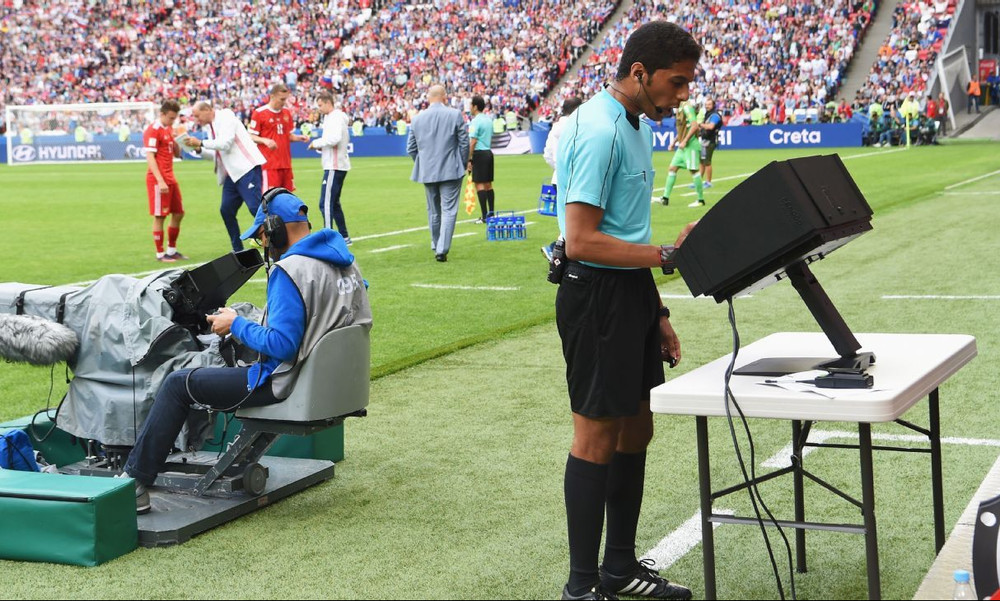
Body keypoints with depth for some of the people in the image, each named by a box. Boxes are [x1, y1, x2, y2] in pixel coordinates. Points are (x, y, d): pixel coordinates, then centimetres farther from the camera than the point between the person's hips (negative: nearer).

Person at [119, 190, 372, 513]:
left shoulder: (289, 271, -21)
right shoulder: (346, 260, 6)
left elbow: (282, 345, -26)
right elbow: (363, 322, 16)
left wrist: (235, 325, -10)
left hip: (287, 386, -9)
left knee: (178, 384, 6)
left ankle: (135, 482, 11)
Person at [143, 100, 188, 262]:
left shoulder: (169, 129, 14)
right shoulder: (153, 130, -12)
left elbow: (177, 154, 19)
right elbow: (150, 157, -18)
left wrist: (175, 140, -2)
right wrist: (160, 181, -24)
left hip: (170, 178, 9)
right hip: (158, 180, -9)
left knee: (178, 213, 10)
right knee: (159, 217, -3)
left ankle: (171, 250, 21)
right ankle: (160, 253, 5)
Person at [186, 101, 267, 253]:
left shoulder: (225, 116, -8)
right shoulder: (212, 126, 17)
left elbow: (225, 143, -19)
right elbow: (216, 153, 22)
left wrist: (201, 143, -12)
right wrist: (199, 149, 5)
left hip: (247, 168, -9)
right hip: (233, 173, 9)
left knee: (255, 207, -16)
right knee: (226, 210, 5)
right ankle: (238, 250, 14)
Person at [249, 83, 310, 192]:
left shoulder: (286, 113, 14)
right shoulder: (259, 113, -4)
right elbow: (251, 137, -4)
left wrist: (300, 138, 2)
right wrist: (264, 140, -22)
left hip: (286, 163, 6)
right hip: (269, 163, -6)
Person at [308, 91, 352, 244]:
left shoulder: (336, 117, -13)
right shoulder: (330, 117, 18)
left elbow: (334, 139, -27)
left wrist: (317, 143, -13)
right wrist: (322, 146, 8)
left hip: (334, 167, -11)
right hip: (337, 165, 11)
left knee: (326, 204, -12)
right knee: (334, 203, 17)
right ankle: (344, 237, 21)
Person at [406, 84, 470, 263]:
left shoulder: (417, 118, 1)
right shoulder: (455, 115, -7)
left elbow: (410, 148, 6)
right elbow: (464, 143, -4)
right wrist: (462, 164, 9)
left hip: (427, 172, 3)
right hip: (450, 171, -3)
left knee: (433, 211, 16)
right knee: (448, 210, -2)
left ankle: (436, 247, 27)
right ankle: (442, 249, -11)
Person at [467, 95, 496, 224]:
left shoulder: (475, 121, -13)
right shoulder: (489, 120, 12)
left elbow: (473, 142, -16)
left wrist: (469, 159, -14)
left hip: (479, 154, -8)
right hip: (488, 152, 8)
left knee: (479, 184, -7)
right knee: (488, 184, 12)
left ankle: (484, 216, -10)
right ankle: (491, 213, 16)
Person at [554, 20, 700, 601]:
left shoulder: (634, 126, 13)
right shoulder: (598, 132, -18)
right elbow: (582, 241, -23)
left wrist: (657, 313, 19)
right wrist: (668, 255, -26)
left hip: (631, 291, 10)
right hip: (597, 296, -10)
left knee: (636, 429, 14)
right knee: (598, 434, -3)